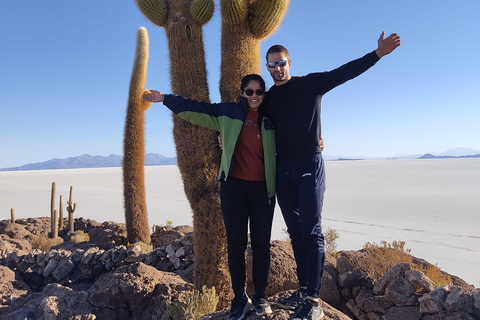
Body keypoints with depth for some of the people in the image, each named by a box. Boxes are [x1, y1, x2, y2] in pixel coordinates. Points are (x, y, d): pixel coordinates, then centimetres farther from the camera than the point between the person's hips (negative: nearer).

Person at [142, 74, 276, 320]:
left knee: (261, 243, 6)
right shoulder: (229, 112, 3)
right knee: (236, 243, 4)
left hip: (263, 189, 2)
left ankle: (260, 296, 22)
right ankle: (240, 297, 19)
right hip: (234, 187, -1)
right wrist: (164, 98, -1)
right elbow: (195, 108, 2)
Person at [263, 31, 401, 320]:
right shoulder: (268, 99, 14)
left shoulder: (309, 84, 3)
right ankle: (303, 290, 18)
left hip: (309, 164, -5)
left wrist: (377, 54, -16)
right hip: (282, 169, 5)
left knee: (311, 231, -9)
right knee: (296, 232, 8)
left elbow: (344, 72, -5)